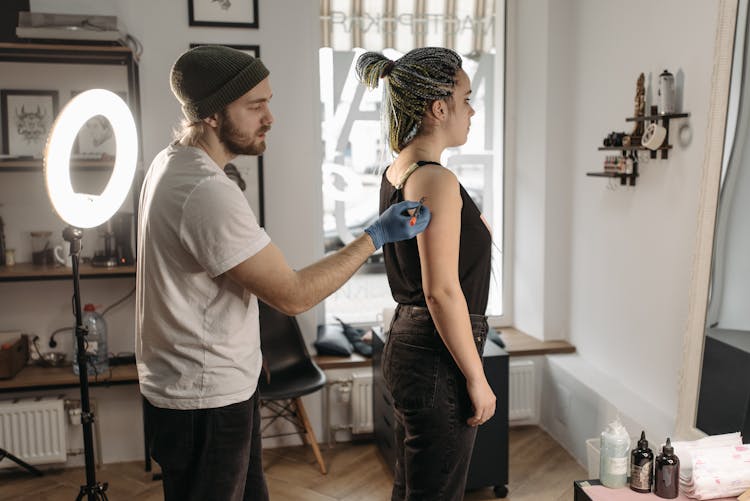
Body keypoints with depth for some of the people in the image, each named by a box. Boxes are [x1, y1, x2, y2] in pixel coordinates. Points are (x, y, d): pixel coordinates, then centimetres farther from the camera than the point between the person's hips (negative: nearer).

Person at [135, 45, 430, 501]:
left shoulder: (172, 163, 4)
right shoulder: (208, 192, -28)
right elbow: (293, 296, -25)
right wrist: (376, 237, -17)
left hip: (220, 386, 9)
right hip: (205, 401, -9)